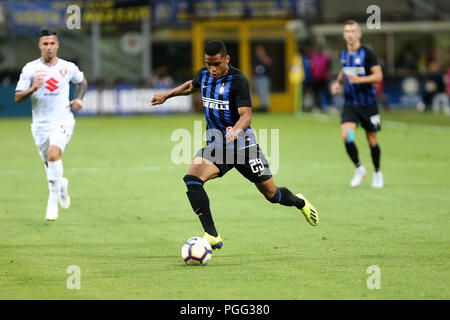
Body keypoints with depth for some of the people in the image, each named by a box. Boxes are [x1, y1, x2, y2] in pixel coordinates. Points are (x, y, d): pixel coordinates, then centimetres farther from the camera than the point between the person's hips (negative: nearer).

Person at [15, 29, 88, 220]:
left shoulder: (68, 67, 1)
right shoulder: (30, 69, -3)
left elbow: (82, 82, 23)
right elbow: (17, 97, -4)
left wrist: (79, 98, 6)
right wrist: (32, 89, -22)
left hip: (62, 121, -2)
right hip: (40, 124, 2)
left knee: (53, 154, -25)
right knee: (48, 164, 11)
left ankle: (53, 202, -14)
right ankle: (62, 185, 43)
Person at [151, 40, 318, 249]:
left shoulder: (238, 80, -18)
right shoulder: (204, 75, 2)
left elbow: (246, 115, -27)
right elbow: (191, 86, 27)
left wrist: (236, 130, -46)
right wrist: (166, 95, 29)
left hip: (243, 145, -4)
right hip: (216, 145, 5)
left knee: (271, 193, 5)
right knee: (192, 178, -24)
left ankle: (299, 202, 43)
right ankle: (212, 236, -23)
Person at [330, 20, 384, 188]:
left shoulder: (367, 53, -10)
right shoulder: (343, 54, 7)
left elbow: (378, 75, -13)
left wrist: (360, 79, -27)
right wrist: (337, 83, 9)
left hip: (368, 103, -4)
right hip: (350, 104, 4)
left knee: (372, 140, 4)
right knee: (346, 135, -17)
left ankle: (377, 173, 26)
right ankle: (359, 169, 3)